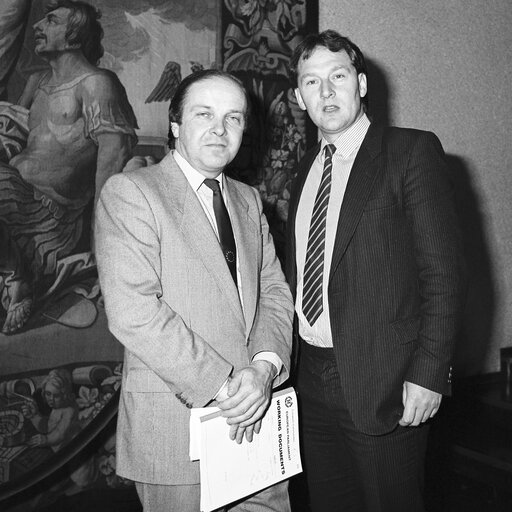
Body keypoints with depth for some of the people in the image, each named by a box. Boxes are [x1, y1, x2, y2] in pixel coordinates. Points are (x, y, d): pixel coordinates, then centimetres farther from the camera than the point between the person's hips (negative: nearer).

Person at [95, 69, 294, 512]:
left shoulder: (249, 200, 14)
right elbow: (132, 312, -18)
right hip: (177, 420, -5)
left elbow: (274, 291, 8)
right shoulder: (128, 192, -8)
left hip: (255, 416, 6)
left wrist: (265, 366, -10)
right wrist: (221, 385, -18)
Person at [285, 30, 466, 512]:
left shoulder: (413, 151, -6)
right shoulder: (306, 168, 12)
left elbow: (444, 272, -11)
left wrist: (428, 374, -15)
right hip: (313, 377, 6)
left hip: (383, 383, -5)